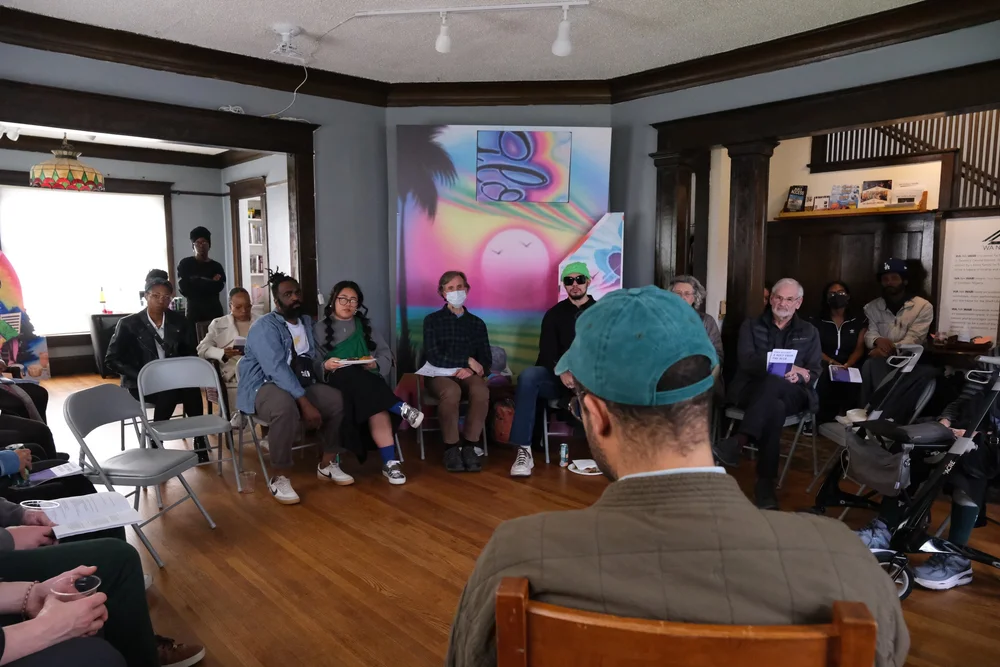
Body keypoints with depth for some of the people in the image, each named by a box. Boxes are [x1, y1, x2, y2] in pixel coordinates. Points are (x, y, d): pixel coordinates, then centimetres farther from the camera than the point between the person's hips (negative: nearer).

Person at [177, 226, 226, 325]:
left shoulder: (216, 266, 11)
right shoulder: (185, 264, 7)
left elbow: (219, 286, -5)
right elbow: (184, 288, -4)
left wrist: (196, 282, -7)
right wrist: (211, 283, -2)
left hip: (214, 310, 2)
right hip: (194, 310, -1)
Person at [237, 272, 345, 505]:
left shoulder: (307, 322, 14)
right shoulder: (265, 327, -12)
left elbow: (316, 360, 18)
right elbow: (277, 369, -25)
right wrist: (305, 403, -32)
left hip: (300, 385, 7)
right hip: (264, 387, -7)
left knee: (339, 398, -15)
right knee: (286, 407, -39)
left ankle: (327, 464, 2)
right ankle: (278, 478, -21)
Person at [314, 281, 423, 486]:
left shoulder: (365, 325, 21)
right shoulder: (320, 328, 13)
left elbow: (386, 354, 12)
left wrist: (376, 364, -10)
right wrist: (326, 366, -21)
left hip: (367, 383, 2)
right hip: (337, 383, -1)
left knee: (377, 406, -34)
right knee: (347, 374, -39)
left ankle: (390, 462, -35)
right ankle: (401, 408, -39)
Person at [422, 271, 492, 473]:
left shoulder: (477, 323, 15)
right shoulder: (432, 320, 6)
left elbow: (487, 360, 8)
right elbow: (433, 357, -7)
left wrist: (472, 370, -15)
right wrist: (467, 361, -11)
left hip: (468, 374, 2)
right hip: (439, 375, -2)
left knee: (481, 390, -34)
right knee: (451, 391, -38)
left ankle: (469, 446, -22)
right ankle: (451, 448, -22)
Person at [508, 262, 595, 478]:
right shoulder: (554, 314, 12)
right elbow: (547, 353, 1)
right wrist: (562, 372, -22)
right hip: (560, 376, 2)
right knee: (528, 375, -30)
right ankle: (524, 451, -33)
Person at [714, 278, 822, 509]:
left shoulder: (809, 332, 19)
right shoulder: (751, 325, 13)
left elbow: (815, 372, 8)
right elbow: (746, 360, -4)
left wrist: (799, 375, -18)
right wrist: (783, 368, -18)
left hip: (791, 394, 1)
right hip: (749, 389, 0)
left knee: (771, 384, -38)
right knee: (774, 408, -38)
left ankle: (738, 441, -44)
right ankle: (765, 483, -39)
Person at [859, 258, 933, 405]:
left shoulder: (923, 306, 1)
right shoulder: (872, 307, 12)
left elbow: (913, 339, -10)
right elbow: (869, 334, 1)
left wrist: (889, 349, -27)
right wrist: (878, 340, -25)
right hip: (881, 361, 3)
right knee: (870, 365, -33)